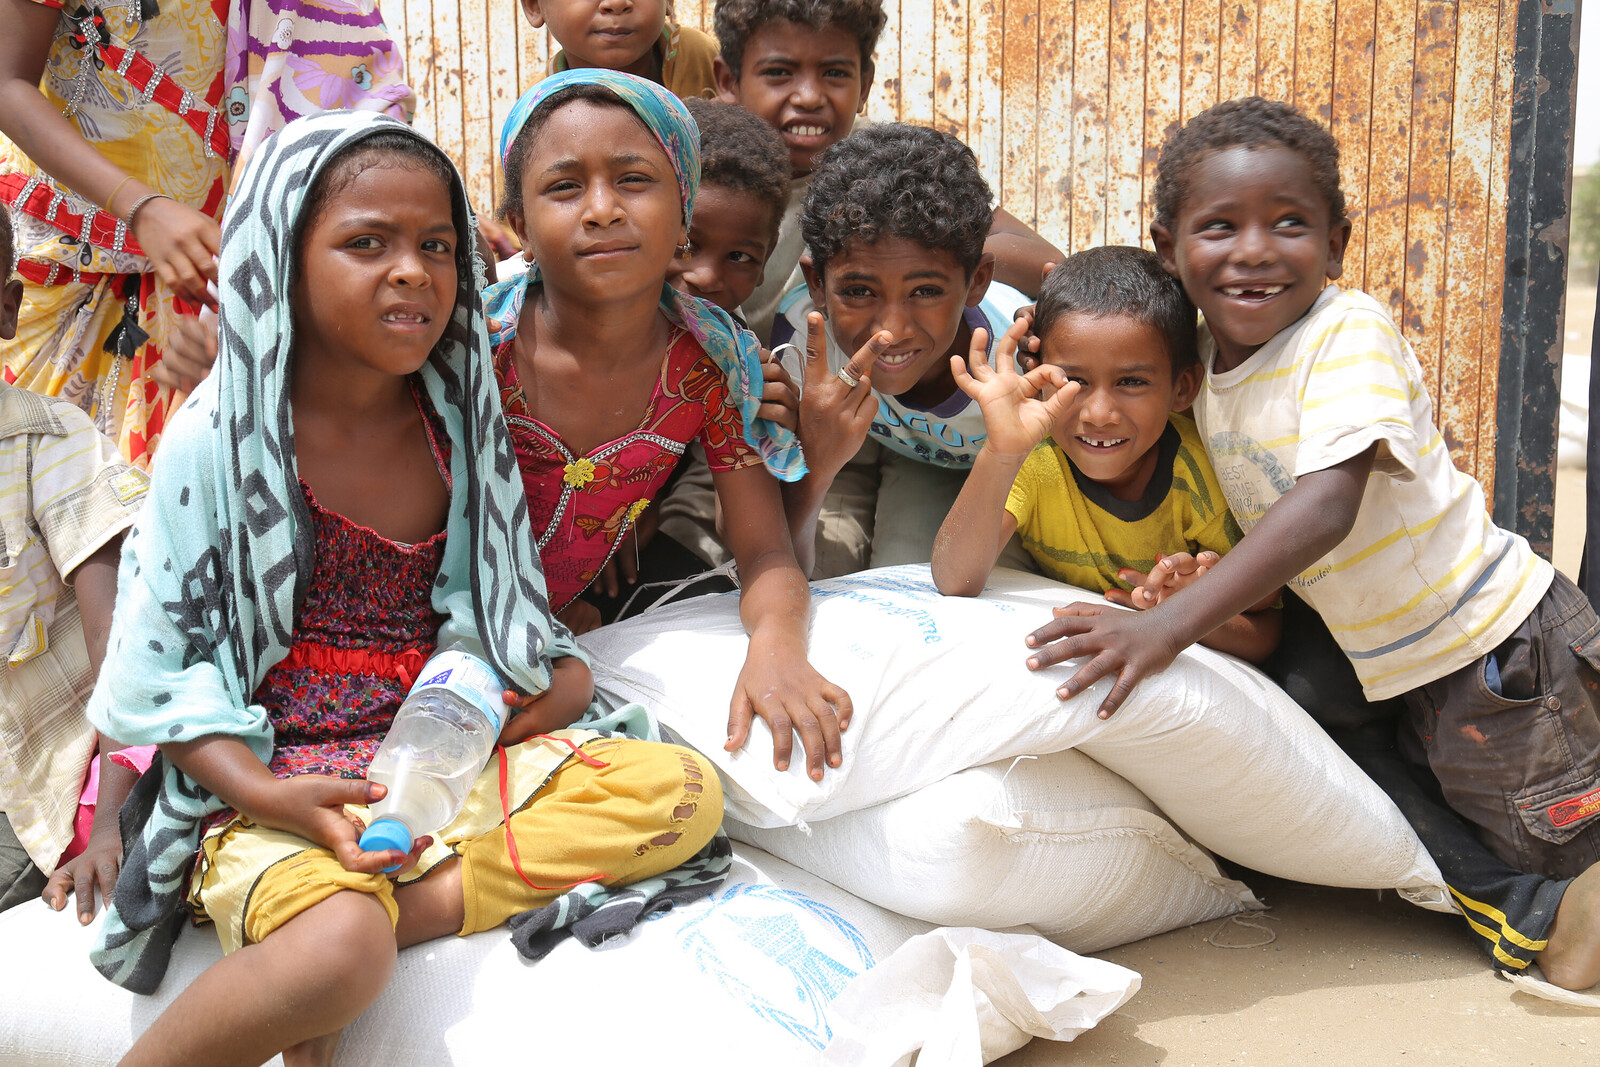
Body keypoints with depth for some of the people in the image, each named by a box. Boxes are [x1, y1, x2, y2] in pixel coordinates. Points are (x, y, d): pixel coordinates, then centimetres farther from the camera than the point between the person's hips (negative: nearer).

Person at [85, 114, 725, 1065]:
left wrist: (561, 677, -7)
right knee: (337, 953, -36)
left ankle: (415, 903, -18)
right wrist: (265, 795, -21)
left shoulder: (454, 420, 6)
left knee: (686, 792, -12)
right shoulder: (223, 436, -8)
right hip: (278, 775, -5)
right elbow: (159, 665, -6)